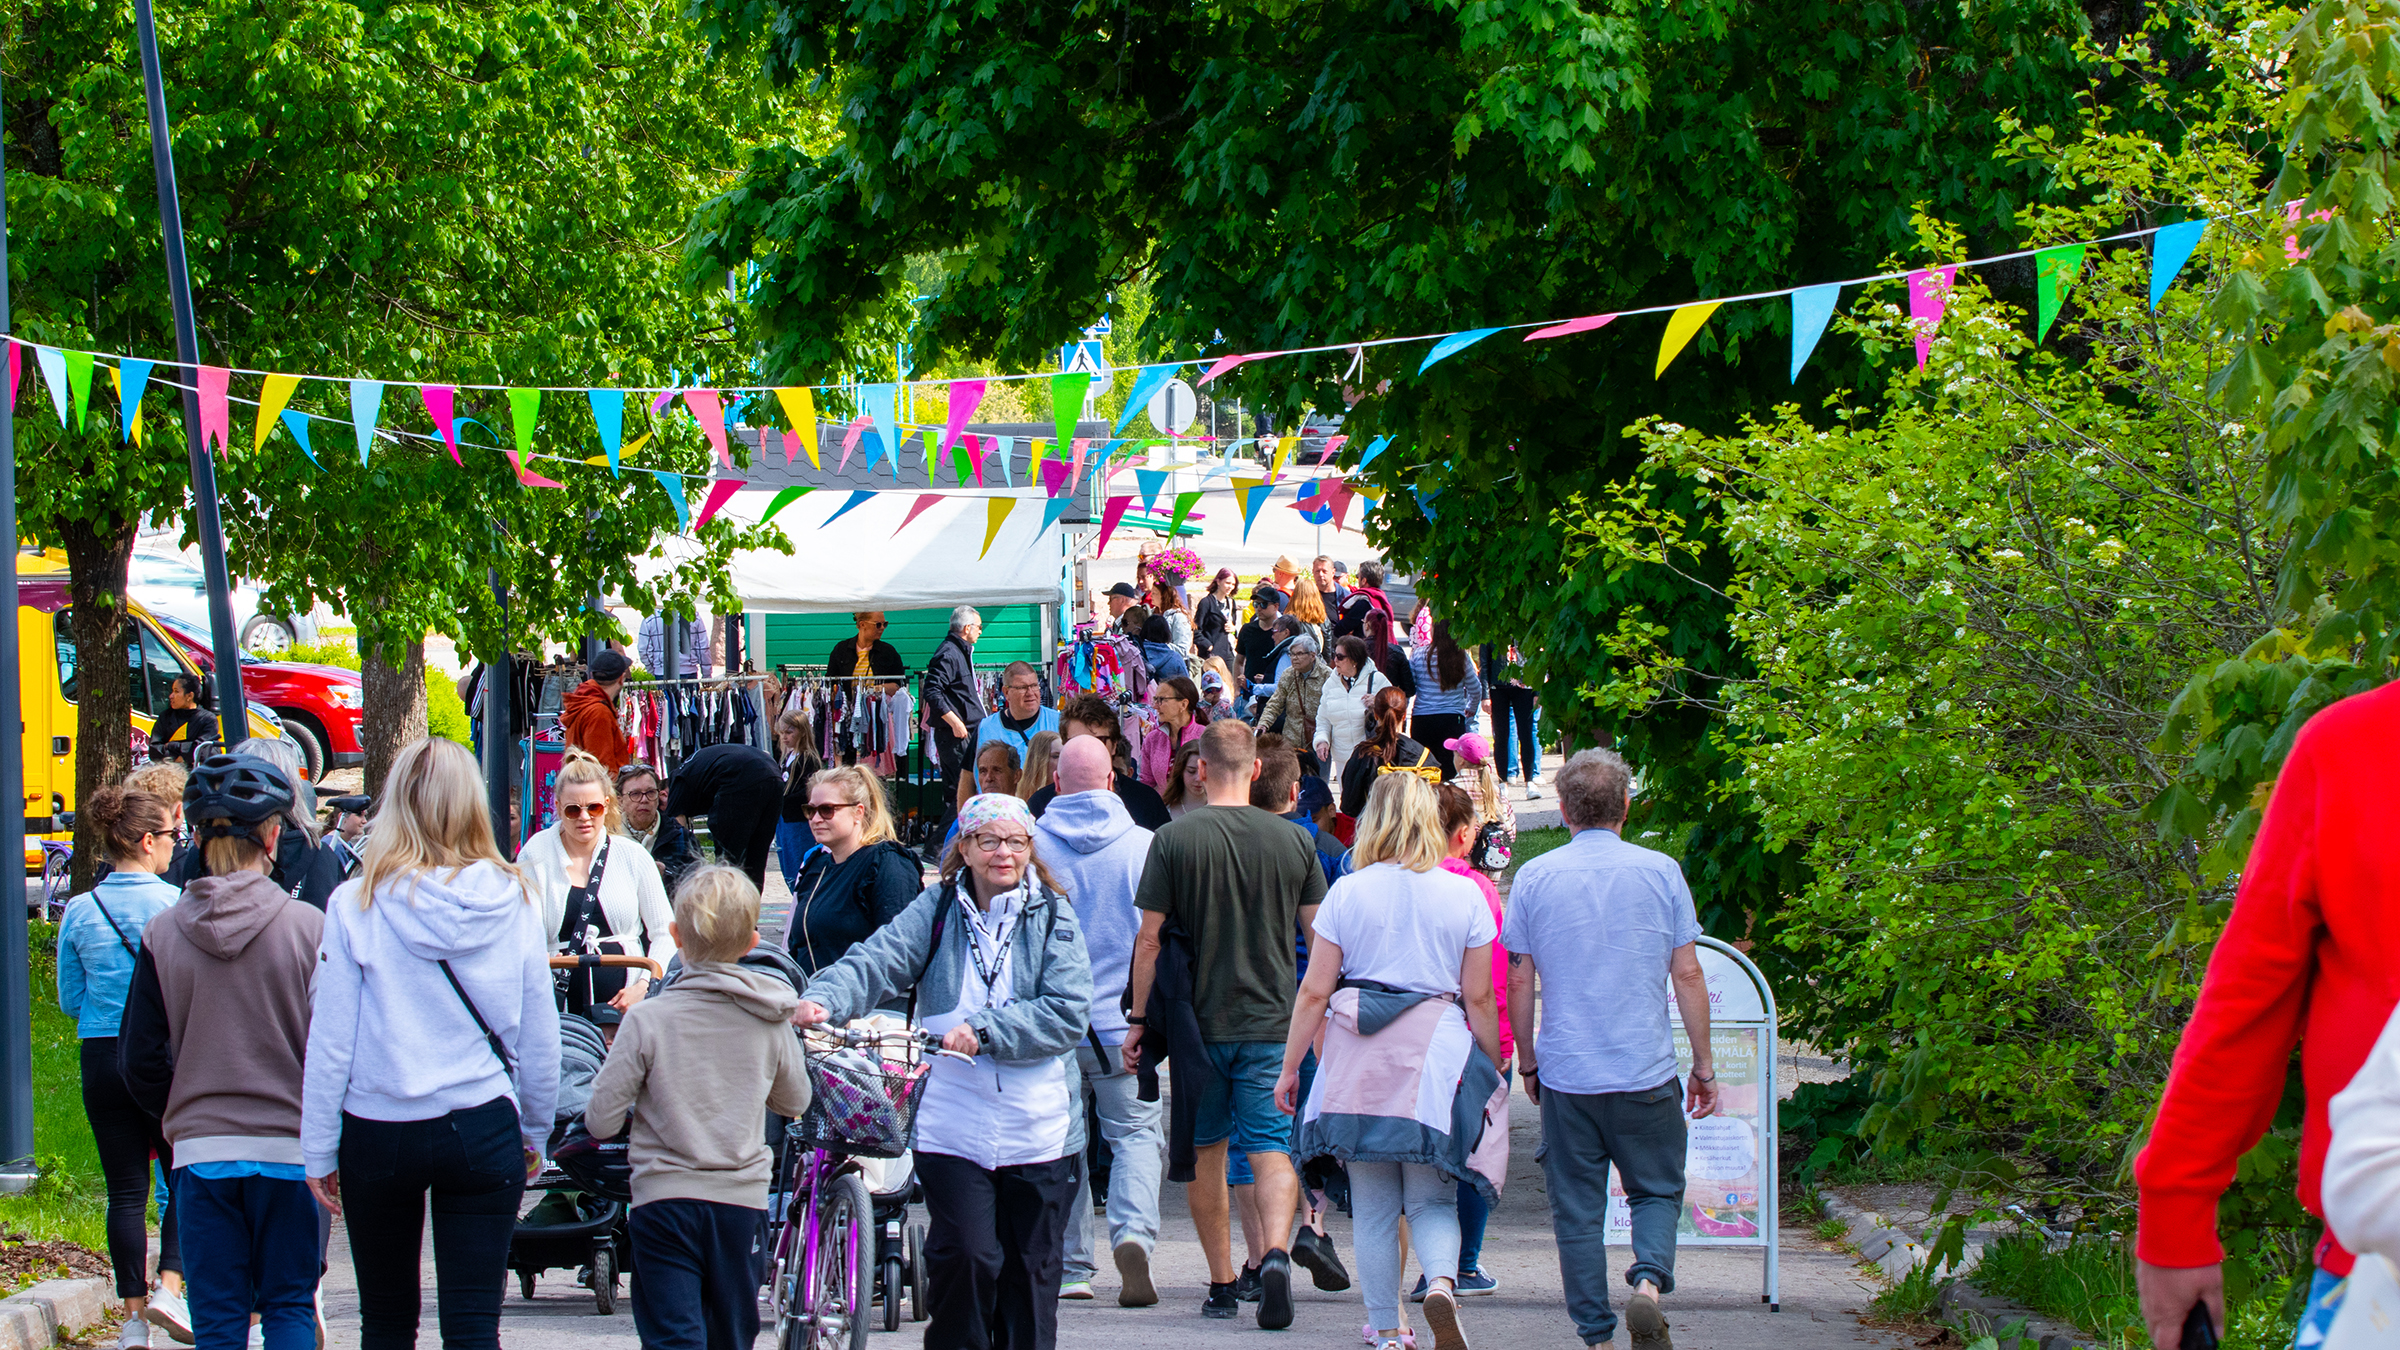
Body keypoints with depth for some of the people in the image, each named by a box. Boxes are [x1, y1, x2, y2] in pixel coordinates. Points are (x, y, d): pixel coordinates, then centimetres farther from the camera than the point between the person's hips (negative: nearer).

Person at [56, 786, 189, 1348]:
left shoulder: (79, 911, 0)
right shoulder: (175, 904, -9)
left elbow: (71, 1000, 7)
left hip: (101, 1056, 3)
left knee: (126, 1190, 7)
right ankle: (169, 1286, -7)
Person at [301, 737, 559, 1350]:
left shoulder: (357, 905, -8)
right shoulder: (513, 901, -3)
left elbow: (330, 1041, -5)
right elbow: (539, 1038, 4)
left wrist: (318, 1150, 3)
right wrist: (535, 1134, 18)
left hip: (378, 1132, -1)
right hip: (483, 1130, 1)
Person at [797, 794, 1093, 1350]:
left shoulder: (1053, 915, 3)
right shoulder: (936, 910, 6)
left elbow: (1069, 1012, -7)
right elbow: (876, 962, -8)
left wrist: (985, 1030, -18)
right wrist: (823, 1001, -28)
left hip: (1039, 1133, 1)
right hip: (953, 1131, -1)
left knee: (1031, 1271, 8)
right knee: (966, 1257, -12)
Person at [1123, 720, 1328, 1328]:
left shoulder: (1174, 840, -6)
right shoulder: (1293, 840, -1)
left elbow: (1149, 942, -6)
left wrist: (1141, 1022, 3)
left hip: (1199, 1021, 0)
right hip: (1273, 1025, 1)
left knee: (1206, 1151, 13)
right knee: (1272, 1148, -2)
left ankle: (1222, 1283, 17)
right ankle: (1276, 1252, -27)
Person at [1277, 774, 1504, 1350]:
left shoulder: (1347, 893, 0)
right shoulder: (1464, 896, 0)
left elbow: (1315, 990, 1)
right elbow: (1479, 998, 2)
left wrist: (1290, 1067, 10)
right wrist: (1494, 1071, 13)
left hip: (1358, 1060, 0)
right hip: (1435, 1054, 0)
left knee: (1373, 1206, 9)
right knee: (1432, 1199, 8)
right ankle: (1442, 1281, -21)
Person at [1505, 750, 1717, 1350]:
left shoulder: (1535, 878, 0)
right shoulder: (1660, 872, -1)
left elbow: (1519, 982, 3)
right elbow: (1688, 974, -1)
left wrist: (1527, 1062, 15)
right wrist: (1704, 1065, 6)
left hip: (1567, 1074, 0)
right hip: (1647, 1073, 0)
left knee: (1577, 1208, 8)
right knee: (1656, 1190, 12)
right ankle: (1649, 1279, -14)